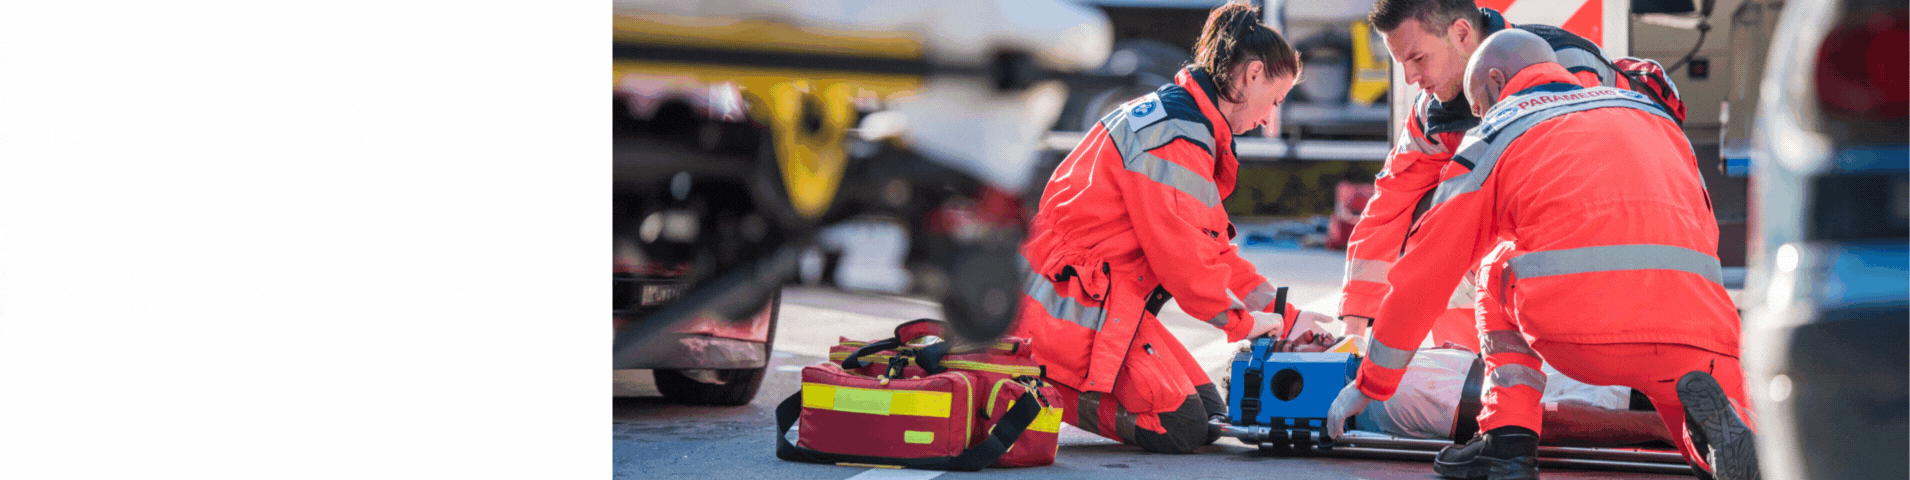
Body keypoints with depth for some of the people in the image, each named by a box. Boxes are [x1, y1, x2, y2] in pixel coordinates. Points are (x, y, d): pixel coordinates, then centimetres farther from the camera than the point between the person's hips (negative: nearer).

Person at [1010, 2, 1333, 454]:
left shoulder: (1173, 117, 17)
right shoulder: (1177, 134, -18)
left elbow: (1213, 249, 20)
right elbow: (1182, 254, -20)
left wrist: (1285, 316, 15)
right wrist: (1242, 320, -5)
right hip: (1075, 303, -11)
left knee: (1209, 413, 7)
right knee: (1180, 428, -15)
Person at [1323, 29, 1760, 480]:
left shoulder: (1496, 134, 20)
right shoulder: (1653, 111, 31)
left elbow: (1424, 273, 23)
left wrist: (1370, 384, 33)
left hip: (1574, 333, -1)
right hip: (1695, 334, 2)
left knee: (1502, 278, 30)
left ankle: (1509, 438, 14)